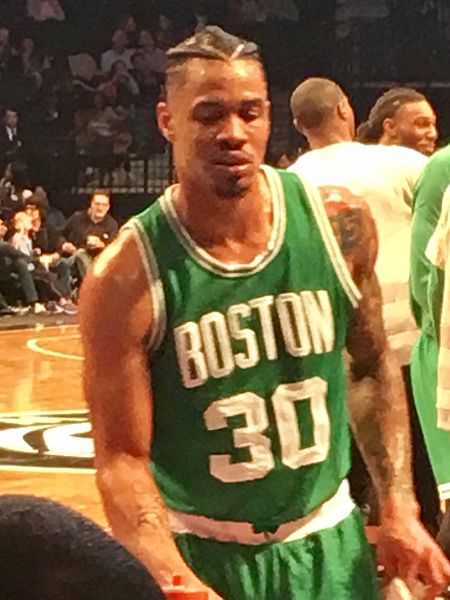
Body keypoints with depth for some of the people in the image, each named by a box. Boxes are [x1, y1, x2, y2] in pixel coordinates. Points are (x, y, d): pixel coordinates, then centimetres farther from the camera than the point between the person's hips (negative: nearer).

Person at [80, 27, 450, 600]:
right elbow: (121, 459, -15)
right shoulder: (127, 278, -17)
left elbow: (373, 369, 7)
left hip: (327, 541, 3)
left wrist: (398, 508, 0)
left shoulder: (338, 224, -7)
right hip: (199, 553, -3)